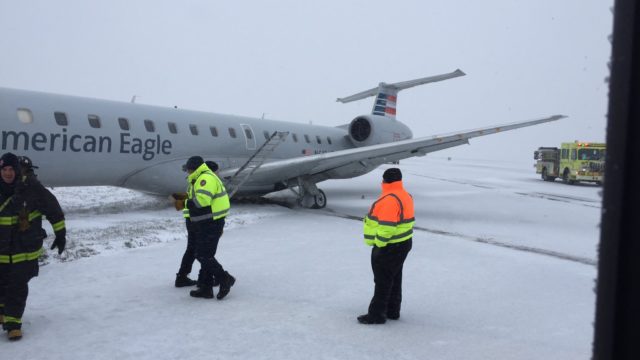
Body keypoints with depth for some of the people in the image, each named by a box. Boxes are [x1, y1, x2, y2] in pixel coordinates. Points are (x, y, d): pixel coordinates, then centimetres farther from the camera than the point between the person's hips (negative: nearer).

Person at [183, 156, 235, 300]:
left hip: (210, 225, -11)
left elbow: (201, 200, -29)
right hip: (208, 224, 11)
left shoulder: (206, 179, -16)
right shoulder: (202, 179, 20)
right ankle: (206, 288, 19)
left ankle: (225, 279, 0)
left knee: (204, 256, -8)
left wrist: (184, 203, -17)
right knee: (203, 255, 13)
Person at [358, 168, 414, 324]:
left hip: (389, 247, -10)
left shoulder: (390, 200, -24)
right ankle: (392, 311, 28)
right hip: (402, 244, 10)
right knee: (394, 279, 18)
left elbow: (387, 227, -28)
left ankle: (377, 314, 8)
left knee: (383, 281, -1)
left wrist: (379, 244, -20)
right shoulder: (405, 196, 10)